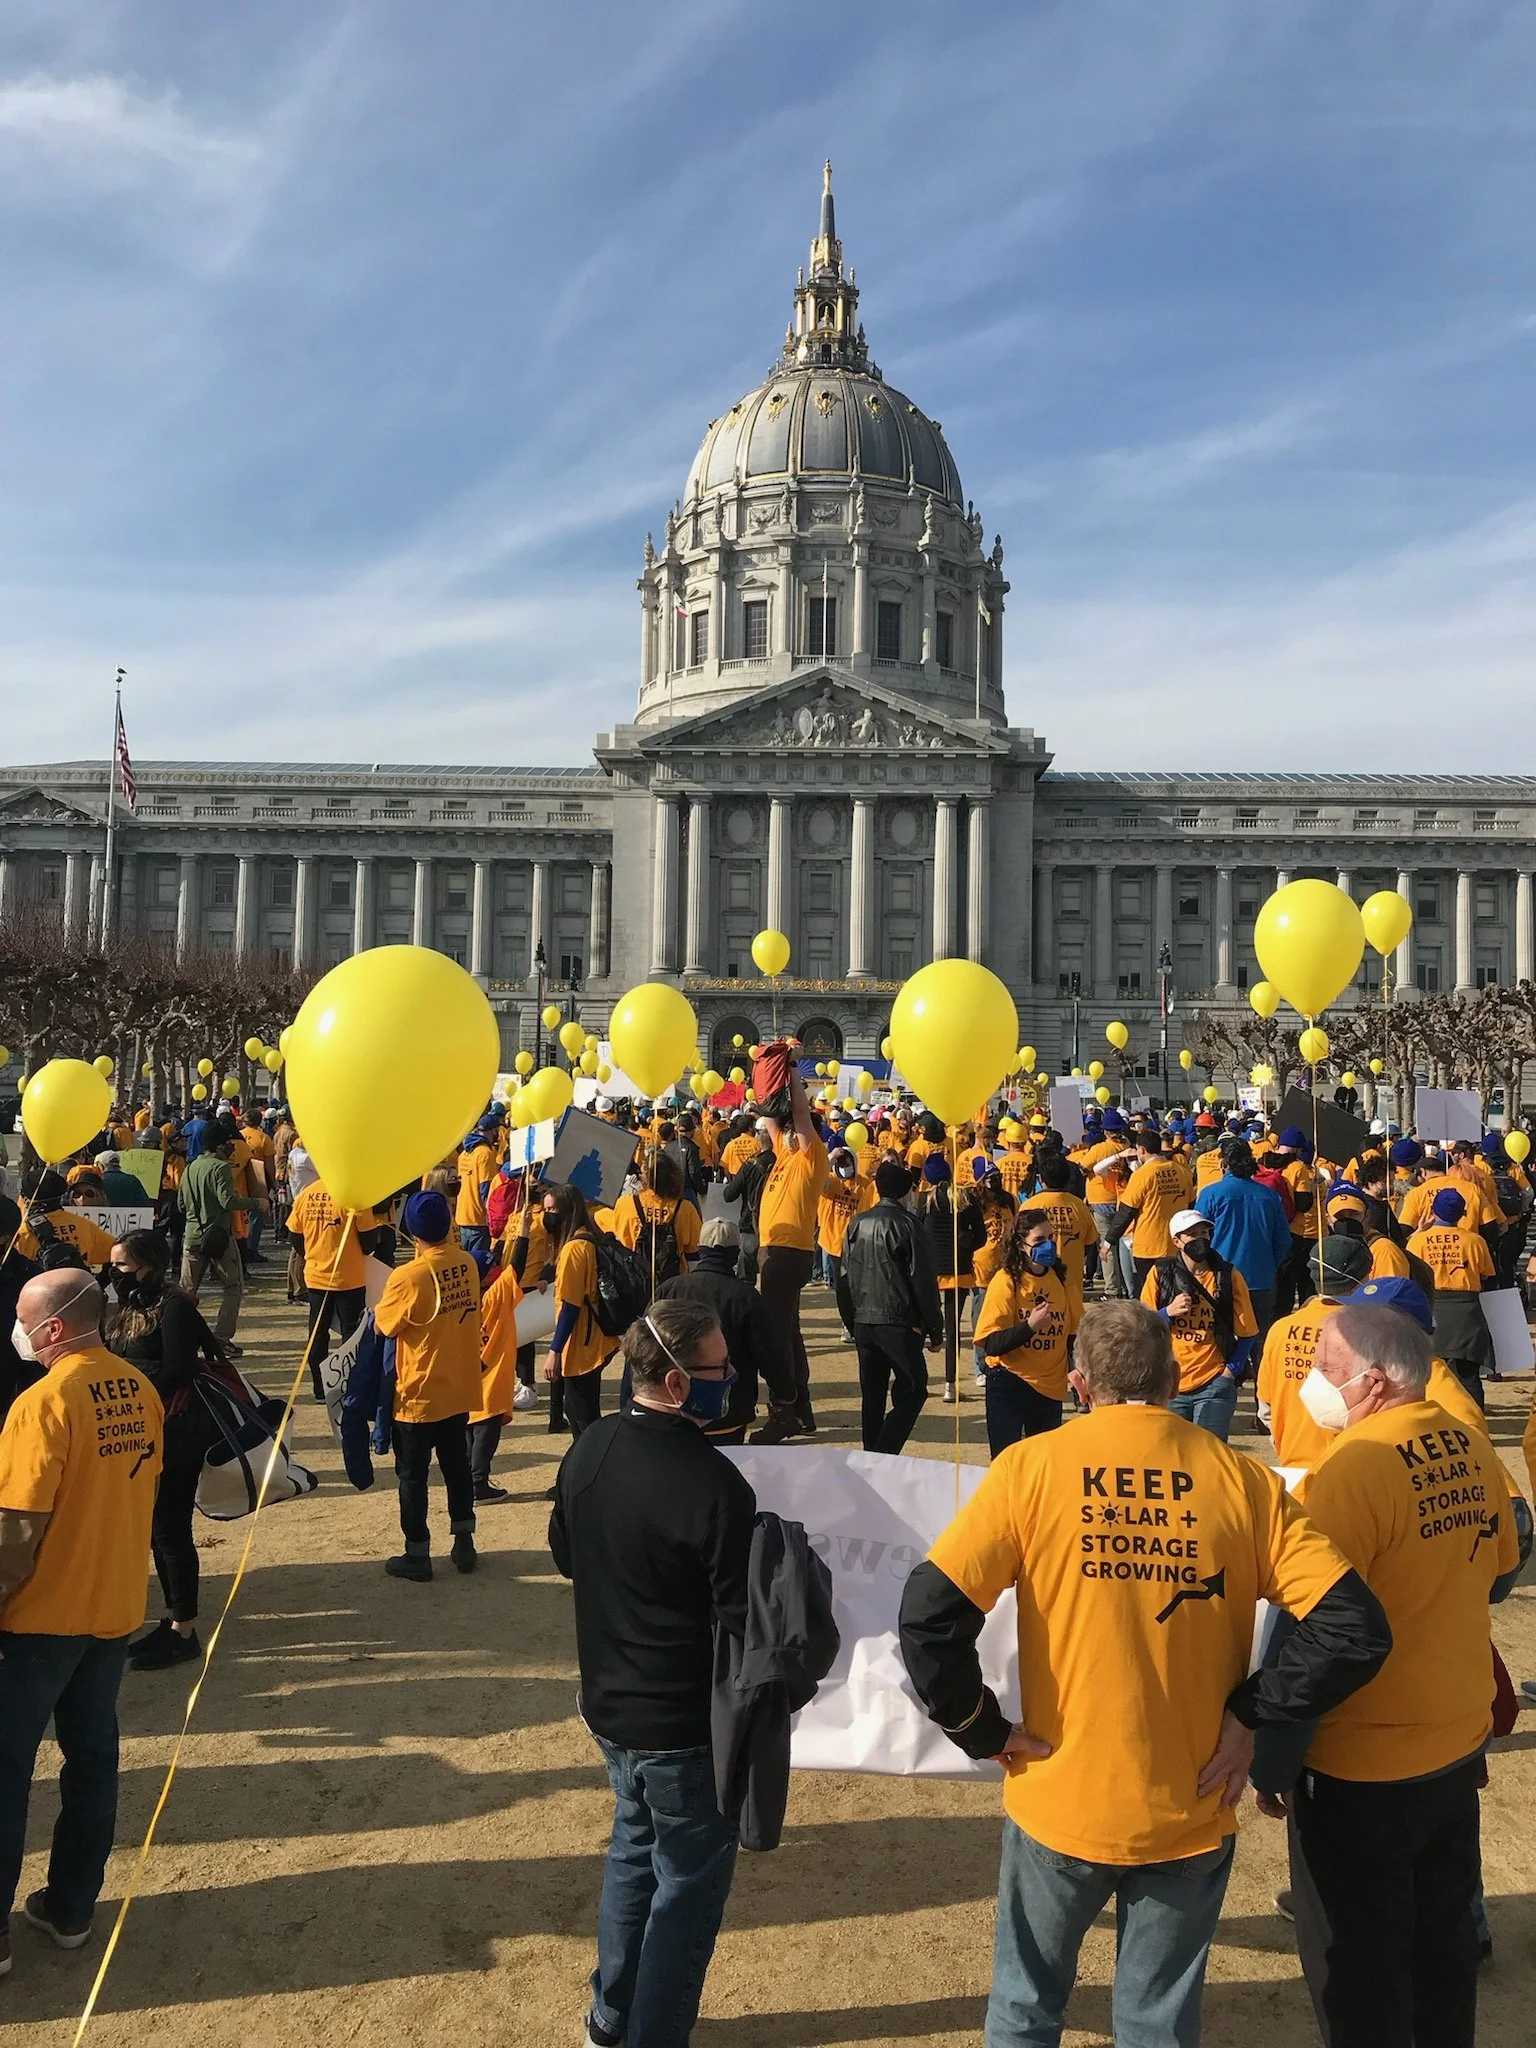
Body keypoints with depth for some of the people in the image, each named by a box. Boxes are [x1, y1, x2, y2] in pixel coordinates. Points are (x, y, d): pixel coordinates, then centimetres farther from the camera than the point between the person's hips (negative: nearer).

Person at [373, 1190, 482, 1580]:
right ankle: (464, 1543, 28)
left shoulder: (408, 1277, -24)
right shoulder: (468, 1265, -6)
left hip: (419, 1395, -5)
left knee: (413, 1475, 10)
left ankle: (417, 1555, 20)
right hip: (461, 1390, 5)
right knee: (457, 1465, 20)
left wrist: (383, 1301, 6)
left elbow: (382, 1326, -12)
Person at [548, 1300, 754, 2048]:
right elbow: (744, 1619, -22)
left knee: (634, 1847, 28)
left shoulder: (587, 1449, -7)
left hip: (607, 1702, 7)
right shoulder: (715, 1484, -29)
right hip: (686, 1722, -7)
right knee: (688, 1882, 14)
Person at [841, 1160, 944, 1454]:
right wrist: (935, 1329, -3)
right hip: (899, 1323, -6)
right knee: (911, 1393, 3)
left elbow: (845, 1277, 11)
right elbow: (923, 1281, -10)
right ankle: (883, 1456, -8)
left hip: (862, 1322, 6)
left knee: (871, 1395, 14)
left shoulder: (858, 1223, 6)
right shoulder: (907, 1224, -10)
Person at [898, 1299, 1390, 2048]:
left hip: (1061, 1806, -1)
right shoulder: (1243, 1480, -9)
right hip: (1192, 1816, 1)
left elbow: (927, 1619, -19)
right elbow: (1356, 1632, -12)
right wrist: (1250, 1711, -4)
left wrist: (985, 1732, -6)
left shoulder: (1031, 1466, -13)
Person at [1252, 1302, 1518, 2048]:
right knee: (1442, 1935, 23)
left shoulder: (1354, 1465, -25)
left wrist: (1272, 1760, -12)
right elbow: (1499, 1569, 14)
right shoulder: (1472, 1449, -3)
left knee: (1356, 1964, 11)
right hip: (1460, 1741, 7)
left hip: (1363, 1767, -7)